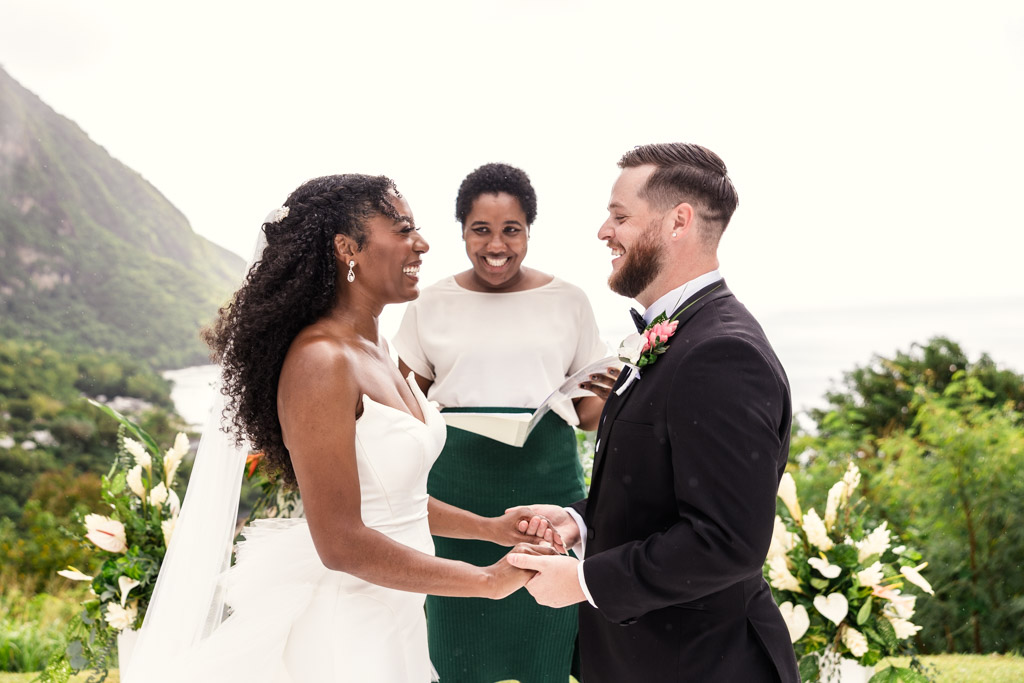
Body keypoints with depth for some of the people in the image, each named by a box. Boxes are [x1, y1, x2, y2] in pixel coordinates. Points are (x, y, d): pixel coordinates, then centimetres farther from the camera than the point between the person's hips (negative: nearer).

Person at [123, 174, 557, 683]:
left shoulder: (374, 348, 6)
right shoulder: (321, 361, -22)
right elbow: (341, 542, -25)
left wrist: (492, 528, 3)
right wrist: (488, 580, -18)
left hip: (396, 622, 9)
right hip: (344, 636, -8)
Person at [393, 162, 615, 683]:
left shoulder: (568, 301, 6)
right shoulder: (432, 304, 5)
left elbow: (590, 416, 12)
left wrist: (602, 398, -11)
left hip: (546, 486, 0)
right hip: (454, 497, 0)